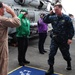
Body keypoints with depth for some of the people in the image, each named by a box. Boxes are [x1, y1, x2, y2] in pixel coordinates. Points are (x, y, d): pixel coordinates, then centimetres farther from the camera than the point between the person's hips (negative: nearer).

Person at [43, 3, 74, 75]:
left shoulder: (66, 17, -10)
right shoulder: (53, 17, 0)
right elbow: (45, 20, 4)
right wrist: (49, 14, -9)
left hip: (64, 40, -2)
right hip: (54, 39, 3)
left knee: (65, 54, 15)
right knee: (51, 54, -4)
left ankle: (69, 63, 45)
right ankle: (51, 69, 8)